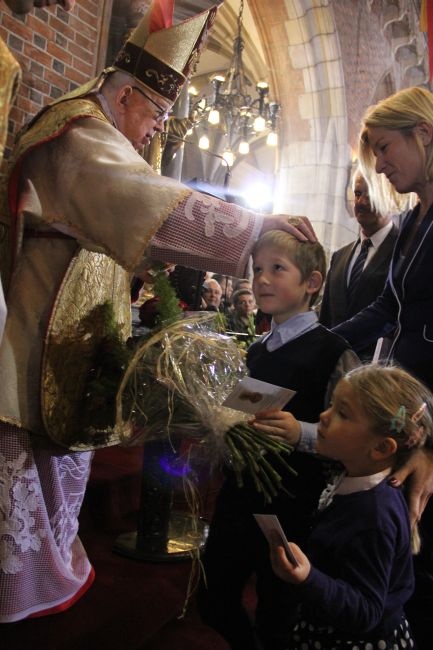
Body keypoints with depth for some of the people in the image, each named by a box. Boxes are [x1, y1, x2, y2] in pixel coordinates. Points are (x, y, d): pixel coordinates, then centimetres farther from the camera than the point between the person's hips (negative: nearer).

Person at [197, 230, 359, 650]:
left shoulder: (331, 351, -14)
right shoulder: (256, 350, 8)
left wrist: (301, 432, -33)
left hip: (293, 508, -6)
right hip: (239, 494, 7)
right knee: (213, 602, 21)